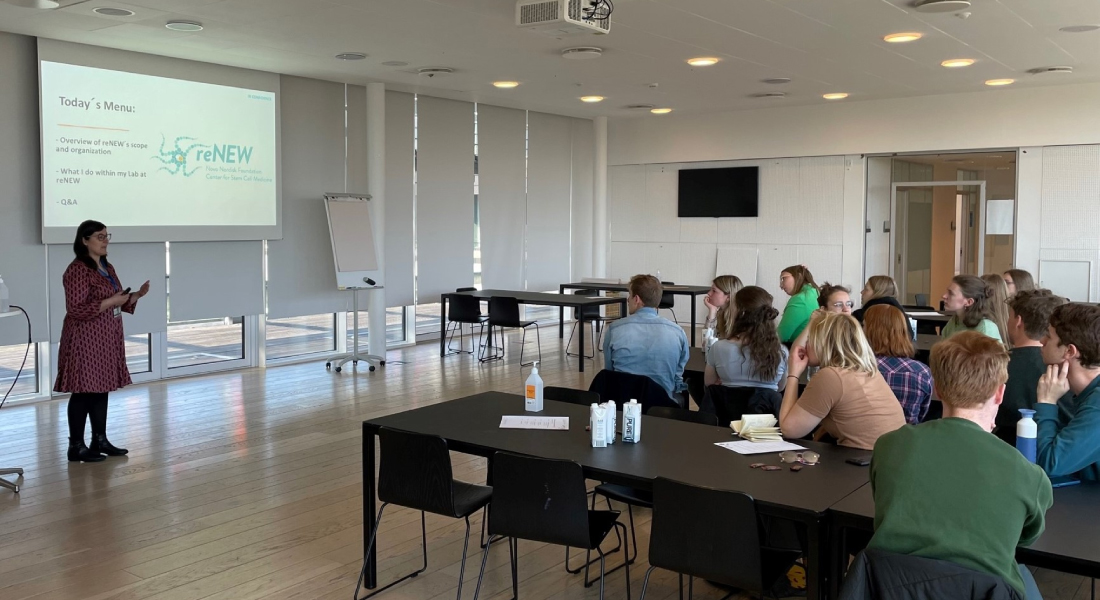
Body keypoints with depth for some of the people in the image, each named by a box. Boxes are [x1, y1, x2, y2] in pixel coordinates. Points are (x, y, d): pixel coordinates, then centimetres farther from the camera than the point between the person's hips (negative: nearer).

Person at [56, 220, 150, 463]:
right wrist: (111, 301, -23)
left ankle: (100, 440, 20)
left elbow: (117, 303, 19)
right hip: (85, 341, -9)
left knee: (101, 389, 12)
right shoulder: (77, 270, -15)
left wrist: (137, 295, 2)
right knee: (83, 392, -4)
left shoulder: (107, 268, 13)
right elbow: (76, 309, -21)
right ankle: (76, 446, 4)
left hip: (106, 340, 9)